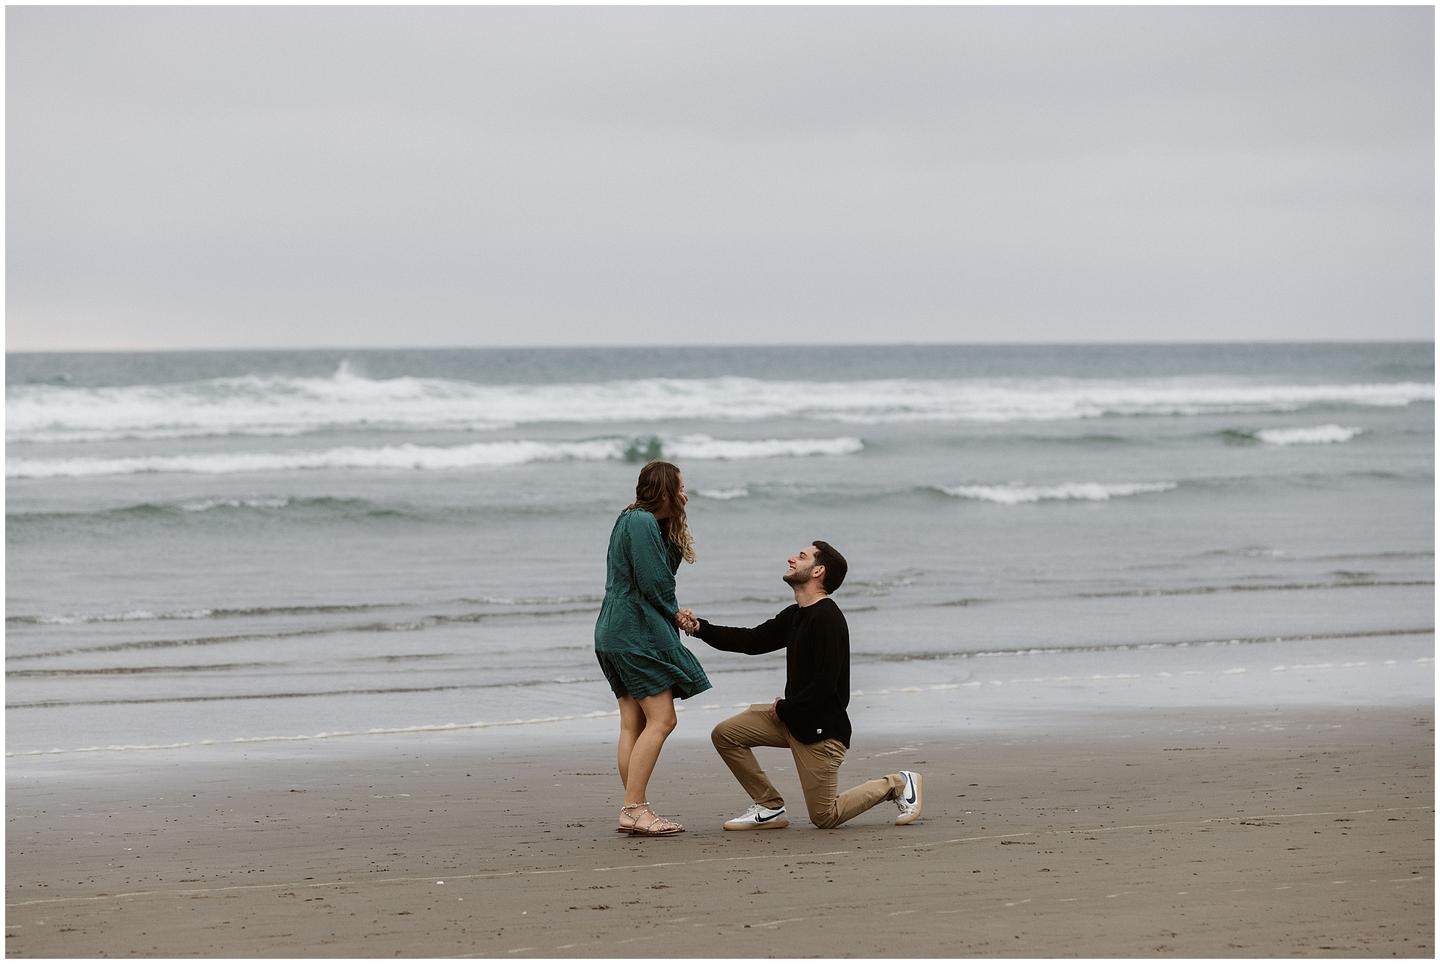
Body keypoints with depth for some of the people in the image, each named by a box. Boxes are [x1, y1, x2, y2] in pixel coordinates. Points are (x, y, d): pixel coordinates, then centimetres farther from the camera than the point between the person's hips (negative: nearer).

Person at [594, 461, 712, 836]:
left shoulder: (631, 520, 18)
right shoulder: (642, 523, -14)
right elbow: (653, 583, -17)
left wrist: (676, 539, 8)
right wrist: (675, 614, -3)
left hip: (615, 634, 11)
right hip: (638, 632, -11)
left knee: (633, 723, 8)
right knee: (661, 720, -11)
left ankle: (634, 810, 8)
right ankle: (634, 809, -15)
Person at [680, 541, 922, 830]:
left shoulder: (827, 619, -21)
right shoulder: (795, 616, 9)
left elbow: (824, 686, -26)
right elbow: (752, 641, 15)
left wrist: (784, 709, -12)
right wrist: (700, 628, 3)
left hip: (821, 727, -9)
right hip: (792, 717, 9)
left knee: (824, 817, -1)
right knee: (725, 734, 0)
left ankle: (897, 784, 16)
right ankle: (770, 808, 6)